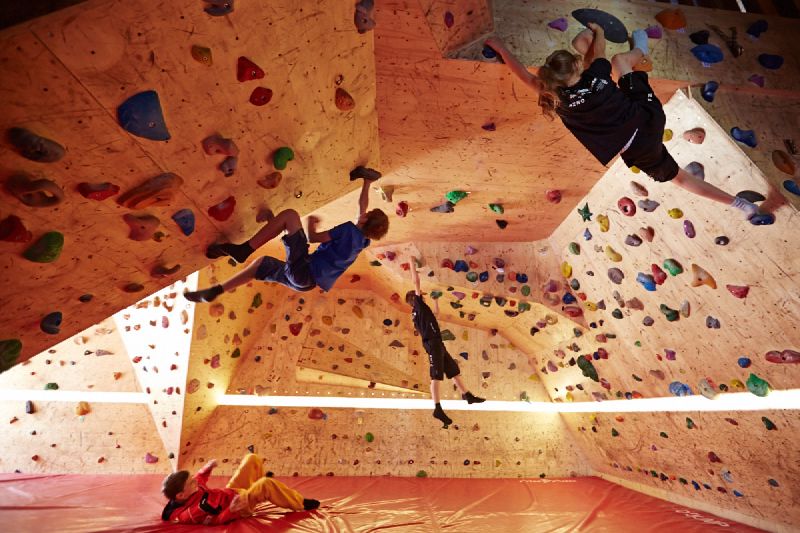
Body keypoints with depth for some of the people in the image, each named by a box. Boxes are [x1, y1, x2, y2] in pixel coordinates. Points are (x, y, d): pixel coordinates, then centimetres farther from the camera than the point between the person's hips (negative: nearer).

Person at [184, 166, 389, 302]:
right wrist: (366, 182, 33)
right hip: (306, 281, 9)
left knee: (289, 215, -10)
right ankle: (215, 291, 28)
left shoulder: (349, 229, -9)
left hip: (303, 270, -9)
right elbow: (362, 206, 26)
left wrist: (311, 223, 11)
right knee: (263, 262, 28)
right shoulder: (362, 241, 14)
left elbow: (313, 238, -9)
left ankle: (243, 249, -10)